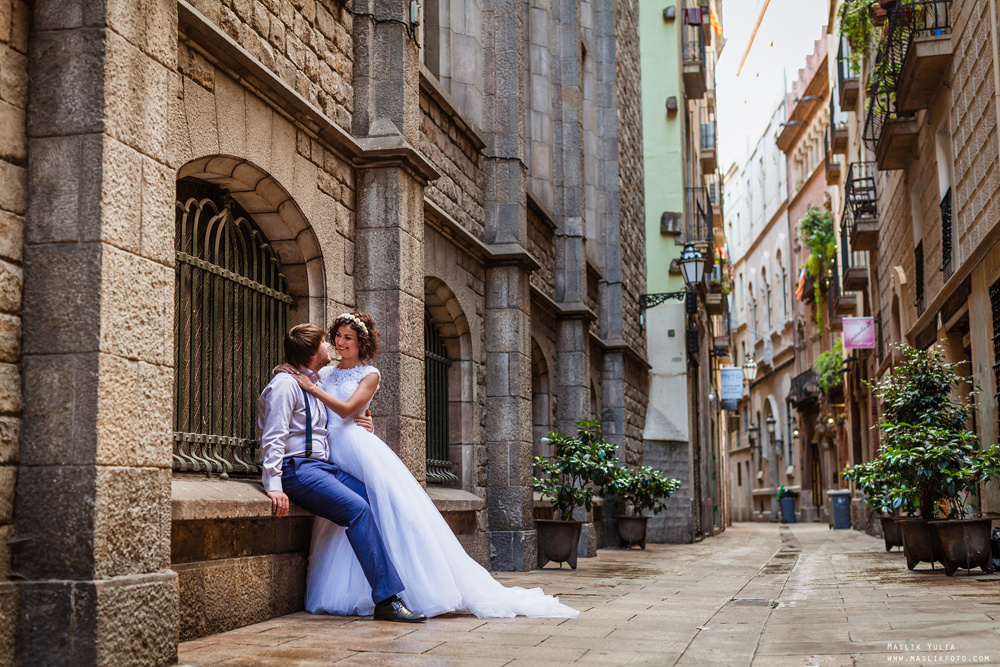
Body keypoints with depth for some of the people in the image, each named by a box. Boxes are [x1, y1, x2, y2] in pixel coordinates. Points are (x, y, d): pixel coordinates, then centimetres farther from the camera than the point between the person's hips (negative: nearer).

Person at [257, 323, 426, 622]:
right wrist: (274, 485, -23)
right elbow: (273, 438, -13)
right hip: (297, 469, -9)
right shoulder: (285, 384, -5)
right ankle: (385, 600, -30)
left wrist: (359, 426, 15)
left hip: (324, 466, 9)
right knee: (357, 508, -29)